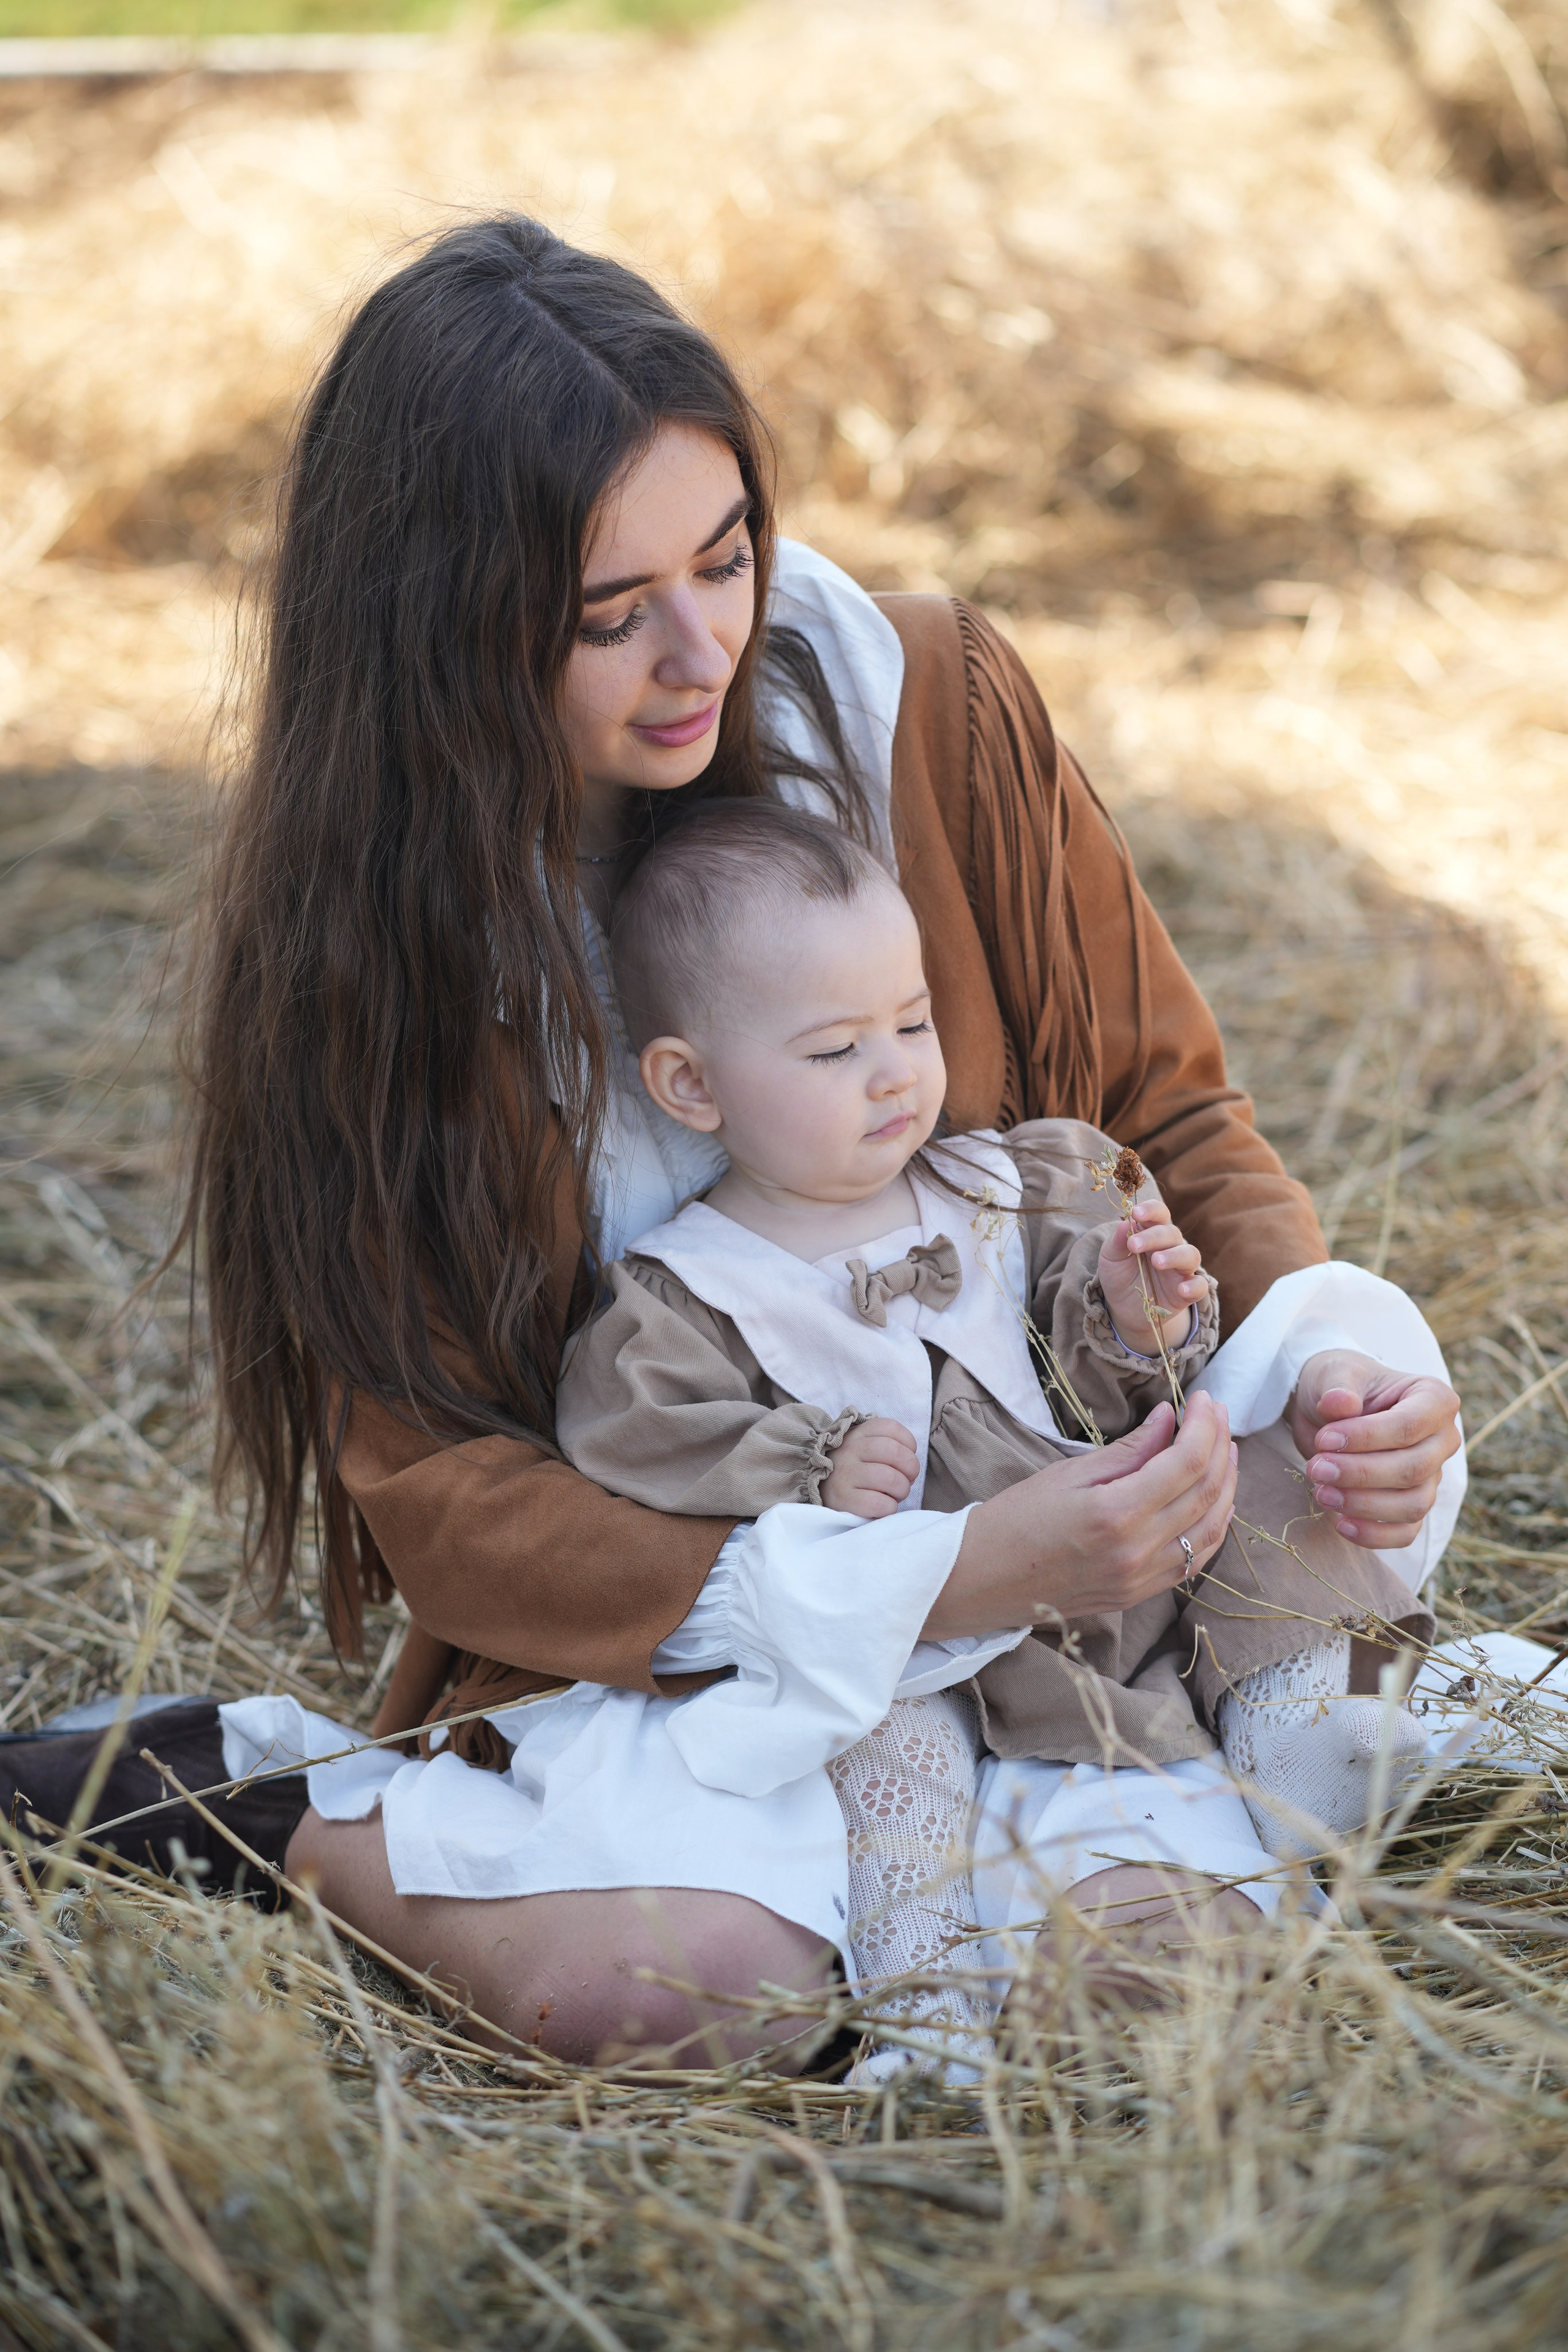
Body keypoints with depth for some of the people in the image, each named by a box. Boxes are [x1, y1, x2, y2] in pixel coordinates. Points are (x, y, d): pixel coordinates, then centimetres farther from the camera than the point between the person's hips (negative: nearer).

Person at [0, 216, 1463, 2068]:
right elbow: (437, 1493, -16)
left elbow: (1156, 1104, 3)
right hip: (631, 1630, -3)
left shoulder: (928, 708, -8)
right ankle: (296, 1812, -1)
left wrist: (1325, 1349, -19)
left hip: (1020, 1546, 3)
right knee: (681, 1985, -30)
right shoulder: (351, 925, -13)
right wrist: (951, 1575, -28)